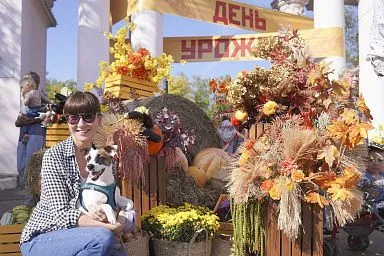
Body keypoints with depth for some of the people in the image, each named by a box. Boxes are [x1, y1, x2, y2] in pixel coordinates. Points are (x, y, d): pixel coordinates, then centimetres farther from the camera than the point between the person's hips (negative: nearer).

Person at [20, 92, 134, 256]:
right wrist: (111, 227, -30)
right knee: (103, 237, -29)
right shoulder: (54, 156, -13)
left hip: (77, 239, 4)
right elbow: (61, 214, -19)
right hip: (40, 240, -4)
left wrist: (121, 221, -22)